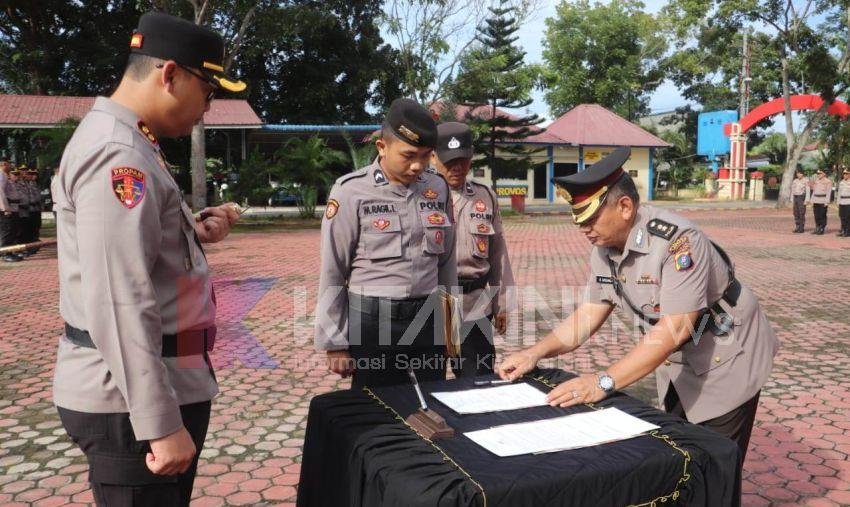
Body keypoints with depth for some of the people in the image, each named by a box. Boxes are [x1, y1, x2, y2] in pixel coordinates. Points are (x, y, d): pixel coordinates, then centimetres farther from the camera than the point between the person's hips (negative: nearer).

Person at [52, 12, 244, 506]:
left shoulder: (126, 145, 13)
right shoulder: (118, 156, -20)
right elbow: (119, 304, -27)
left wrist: (195, 234, 4)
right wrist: (160, 424, -25)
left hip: (147, 392, 10)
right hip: (130, 401, -10)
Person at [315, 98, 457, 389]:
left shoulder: (438, 188, 3)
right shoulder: (352, 191, -9)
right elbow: (332, 272, -6)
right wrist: (335, 343, -4)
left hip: (429, 319, 4)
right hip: (372, 322, -4)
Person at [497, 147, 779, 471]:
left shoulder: (677, 241, -32)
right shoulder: (603, 248, -8)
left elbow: (675, 328, -36)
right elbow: (589, 313, -1)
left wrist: (604, 383, -39)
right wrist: (536, 353, -14)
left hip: (725, 360, -7)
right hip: (677, 364, 7)